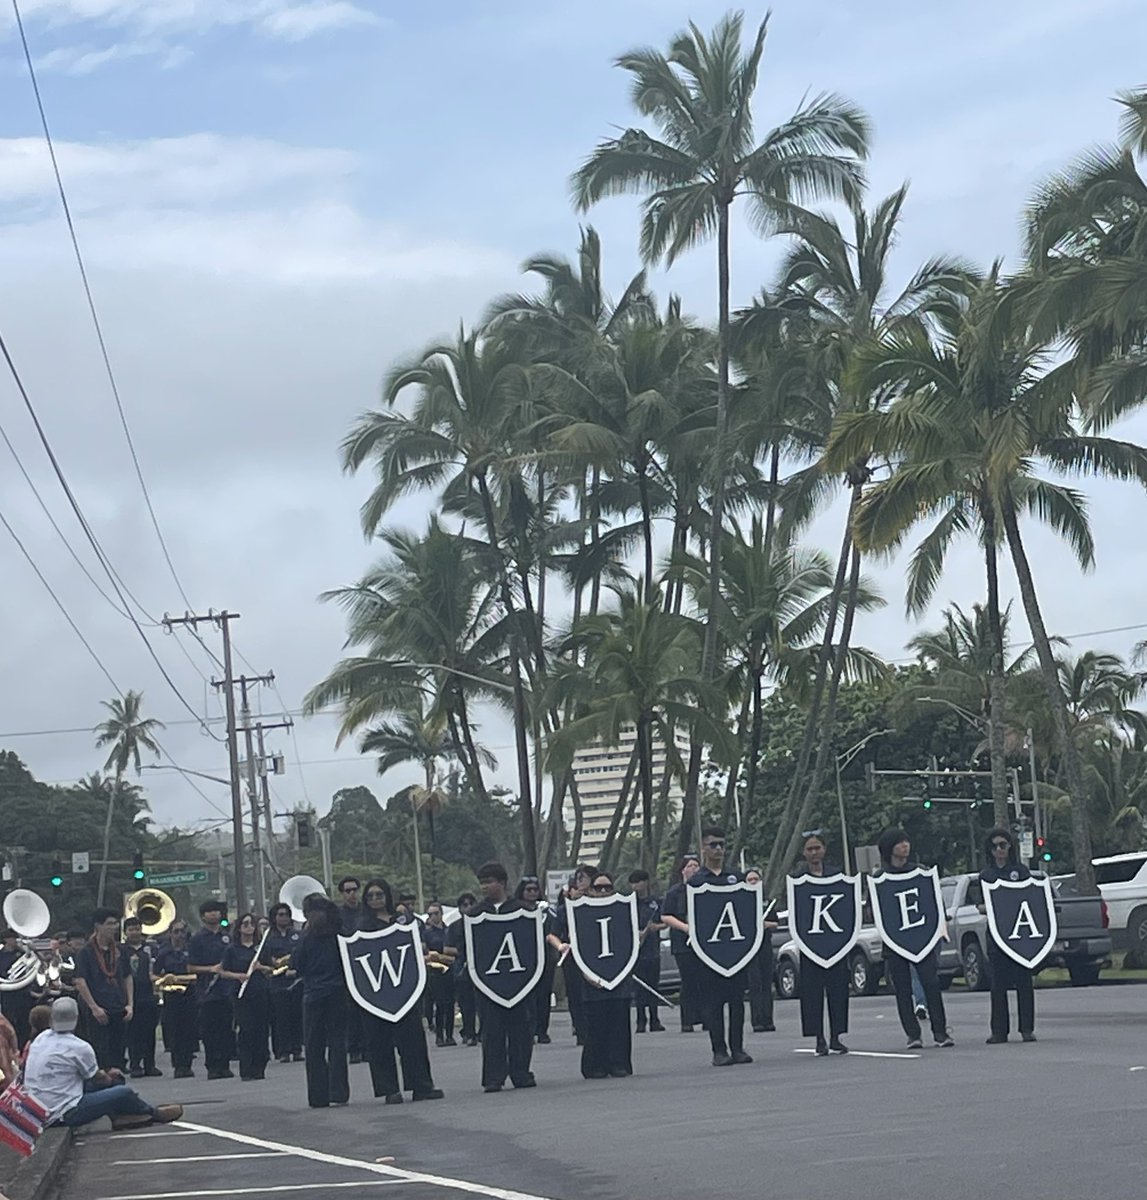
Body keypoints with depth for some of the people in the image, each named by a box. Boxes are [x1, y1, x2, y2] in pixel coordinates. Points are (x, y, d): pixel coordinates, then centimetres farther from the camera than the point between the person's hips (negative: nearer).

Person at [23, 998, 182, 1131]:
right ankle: (153, 1113, 23)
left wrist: (107, 1076, 20)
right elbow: (98, 1078, 0)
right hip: (65, 1114, -8)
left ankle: (119, 1115, 18)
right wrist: (109, 1077, 24)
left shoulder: (41, 1039, 5)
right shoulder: (79, 1047, -18)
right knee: (125, 1092, -1)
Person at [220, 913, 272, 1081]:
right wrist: (238, 976, -14)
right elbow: (223, 972, 3)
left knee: (262, 1031, 1)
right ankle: (246, 1071, -2)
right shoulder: (232, 949, 3)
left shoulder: (261, 947, 10)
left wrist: (261, 967, -7)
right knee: (246, 1031, -6)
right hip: (243, 995, -2)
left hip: (262, 993, 2)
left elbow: (270, 969, 13)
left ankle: (259, 1069, 10)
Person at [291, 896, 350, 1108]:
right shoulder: (340, 933, 2)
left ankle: (319, 1096, 3)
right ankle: (338, 1092, 0)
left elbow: (296, 965, -5)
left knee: (314, 1046, 4)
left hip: (314, 995, -3)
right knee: (337, 1042, 5)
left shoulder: (309, 936, -7)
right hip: (338, 993, 3)